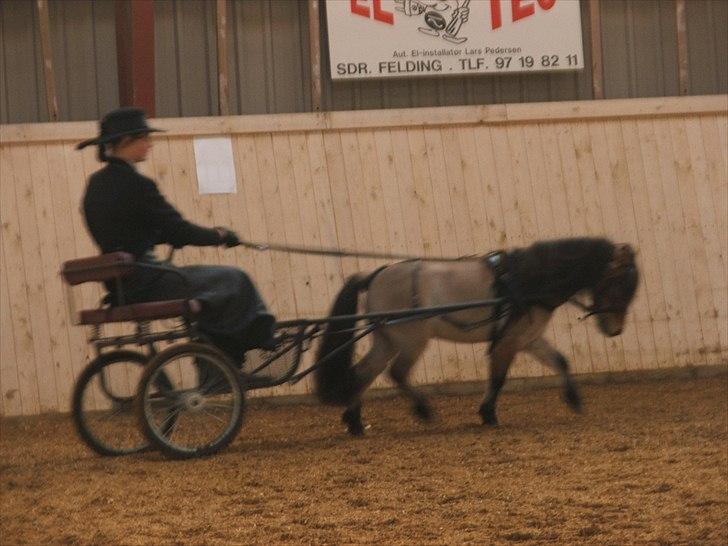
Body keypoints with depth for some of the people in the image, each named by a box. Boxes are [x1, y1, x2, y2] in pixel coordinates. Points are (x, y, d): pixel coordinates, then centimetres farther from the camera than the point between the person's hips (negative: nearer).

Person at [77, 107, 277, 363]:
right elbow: (179, 231, -14)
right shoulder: (135, 184, -18)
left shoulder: (97, 184, 10)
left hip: (120, 288, 9)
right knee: (234, 281, 2)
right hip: (145, 282, -9)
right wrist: (220, 236, 2)